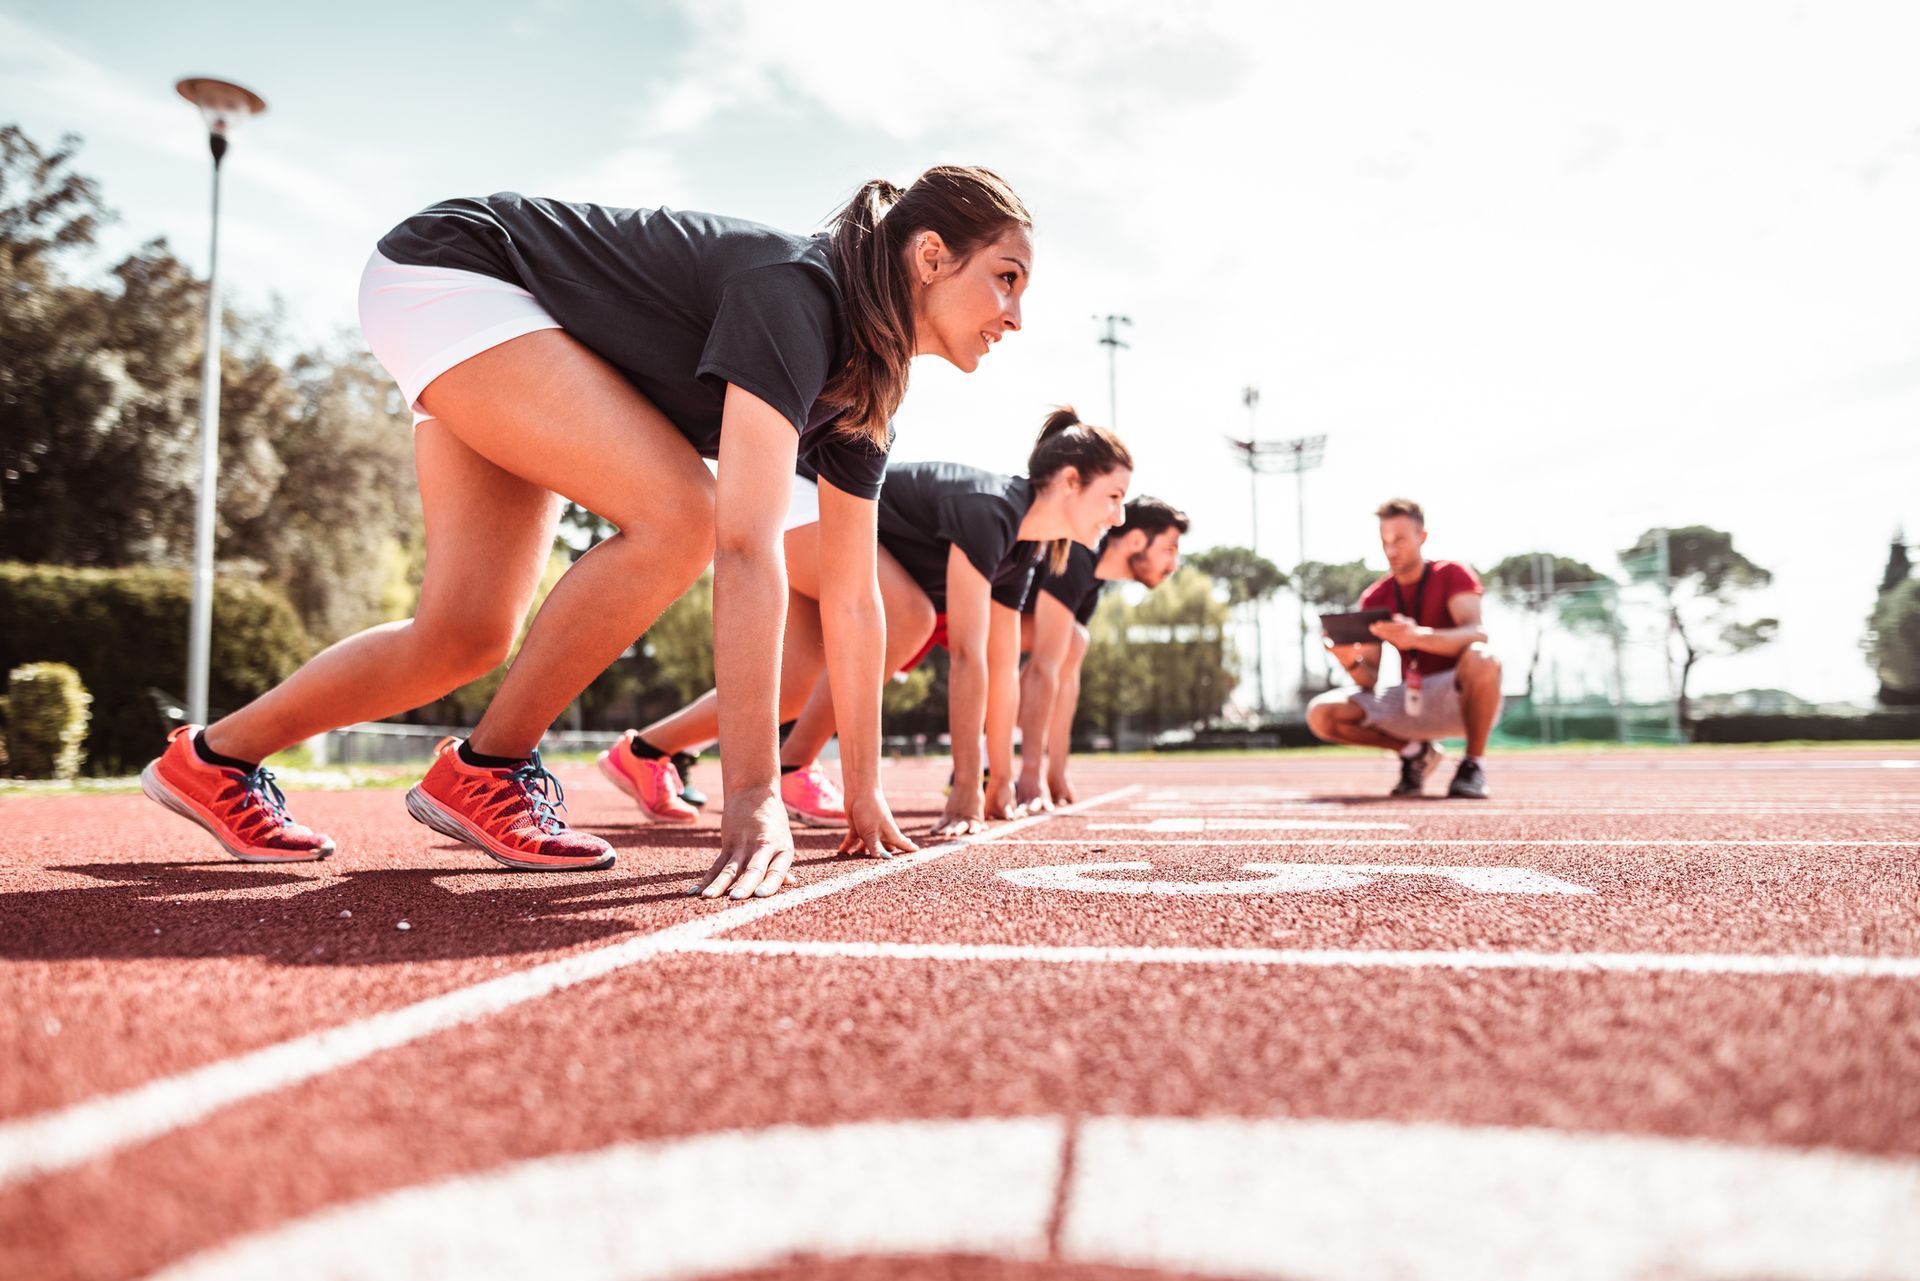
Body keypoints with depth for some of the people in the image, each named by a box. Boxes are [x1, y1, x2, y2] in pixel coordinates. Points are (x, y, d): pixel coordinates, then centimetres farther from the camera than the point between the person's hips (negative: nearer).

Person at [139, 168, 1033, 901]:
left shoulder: (864, 391, -3)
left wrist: (862, 793, 1)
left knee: (465, 638, 3)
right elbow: (747, 548, -40)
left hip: (517, 347, 9)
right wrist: (752, 796, -42)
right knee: (677, 514, -26)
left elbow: (850, 593, 0)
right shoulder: (797, 294, -30)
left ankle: (213, 759, 23)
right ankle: (484, 773, -10)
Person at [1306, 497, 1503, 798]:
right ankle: (1414, 751, 8)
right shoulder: (1375, 598, 6)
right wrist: (1351, 663, -25)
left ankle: (1473, 764, -16)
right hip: (1409, 702, 4)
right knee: (1321, 714, -16)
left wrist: (1418, 636, -45)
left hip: (1461, 699, -4)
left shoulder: (1452, 575, -5)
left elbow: (1477, 634, -26)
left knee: (1480, 659, -39)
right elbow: (1370, 681, 0)